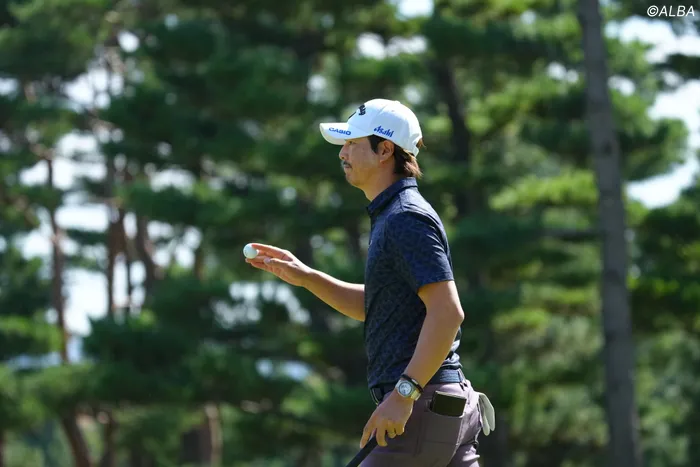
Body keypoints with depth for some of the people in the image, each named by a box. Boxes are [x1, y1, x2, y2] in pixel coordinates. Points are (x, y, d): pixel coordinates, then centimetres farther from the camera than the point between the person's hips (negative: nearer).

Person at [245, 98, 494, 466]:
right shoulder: (390, 216, 19)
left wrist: (404, 393, -25)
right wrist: (305, 277, 19)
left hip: (422, 405, -10)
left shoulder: (407, 219, -14)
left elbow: (447, 311, -22)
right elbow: (373, 306, 29)